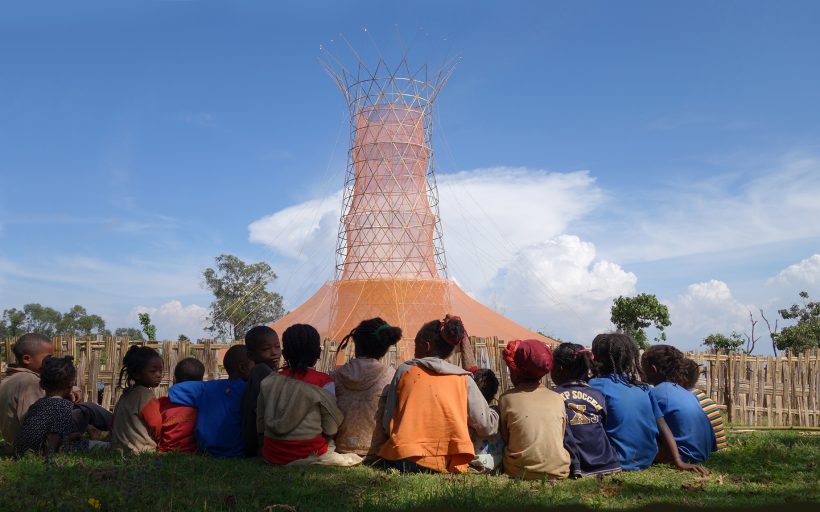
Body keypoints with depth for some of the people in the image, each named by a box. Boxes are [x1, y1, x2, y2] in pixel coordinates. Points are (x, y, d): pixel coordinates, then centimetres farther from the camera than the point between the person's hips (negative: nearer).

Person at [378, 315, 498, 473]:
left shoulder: (404, 371, 6)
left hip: (404, 462, 1)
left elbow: (387, 424, 7)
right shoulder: (464, 380, 5)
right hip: (448, 466, 0)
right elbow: (487, 427, 5)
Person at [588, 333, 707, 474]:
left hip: (619, 462, -5)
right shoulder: (644, 388, 7)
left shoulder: (597, 385, -8)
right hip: (647, 460, 5)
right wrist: (679, 462, -1)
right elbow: (662, 425, 2)